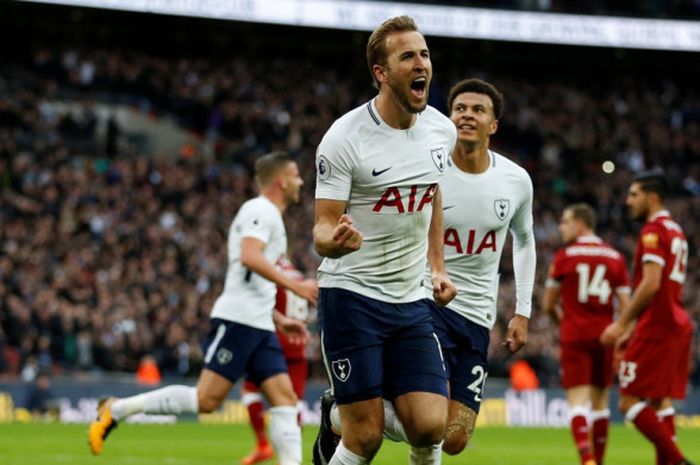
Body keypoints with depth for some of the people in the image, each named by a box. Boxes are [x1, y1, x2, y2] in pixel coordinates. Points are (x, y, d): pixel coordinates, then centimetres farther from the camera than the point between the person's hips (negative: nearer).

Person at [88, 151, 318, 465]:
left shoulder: (269, 216, 25)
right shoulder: (261, 210, -5)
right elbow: (249, 257, -24)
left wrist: (280, 320, 24)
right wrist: (294, 285, -24)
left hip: (259, 326, 10)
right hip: (237, 320, -10)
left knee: (285, 398, -2)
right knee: (207, 399, -14)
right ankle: (116, 410, -6)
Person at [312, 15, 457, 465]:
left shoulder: (442, 130, 3)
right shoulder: (344, 139, -14)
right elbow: (323, 229, -14)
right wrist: (335, 241, -37)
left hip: (411, 298, 5)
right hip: (352, 296, -5)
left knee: (430, 428, -7)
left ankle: (339, 420, 21)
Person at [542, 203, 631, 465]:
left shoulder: (565, 256, -3)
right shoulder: (615, 257, 5)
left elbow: (548, 304, 3)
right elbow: (625, 305, 0)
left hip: (575, 336, -3)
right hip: (604, 335, 3)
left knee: (578, 402, -8)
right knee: (600, 402, 15)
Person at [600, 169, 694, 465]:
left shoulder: (654, 231, -11)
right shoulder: (676, 231, 19)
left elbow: (650, 285, -21)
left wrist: (622, 324, -16)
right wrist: (633, 329, 24)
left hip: (657, 327, -10)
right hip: (676, 324, 10)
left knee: (630, 402, -9)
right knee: (660, 401, 10)